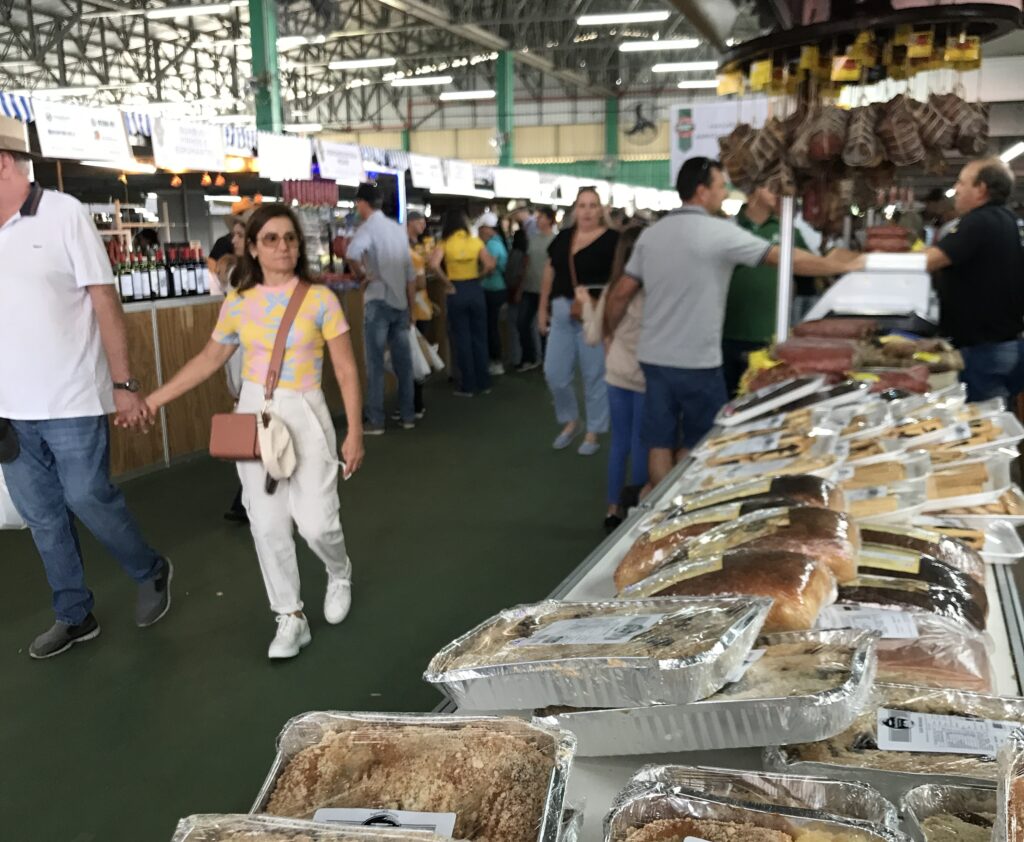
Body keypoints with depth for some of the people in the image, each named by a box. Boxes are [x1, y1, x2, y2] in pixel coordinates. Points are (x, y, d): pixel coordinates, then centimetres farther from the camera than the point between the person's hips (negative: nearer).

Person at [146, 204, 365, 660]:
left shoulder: (320, 298, -7)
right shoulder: (238, 302, 2)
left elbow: (346, 371, -5)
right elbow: (209, 359, 13)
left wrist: (355, 432, -9)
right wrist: (152, 400, 11)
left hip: (304, 416, -3)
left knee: (316, 522, -7)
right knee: (267, 524, 4)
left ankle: (340, 574, 28)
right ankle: (291, 617, 20)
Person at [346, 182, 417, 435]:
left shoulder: (369, 227, -8)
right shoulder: (399, 229, 12)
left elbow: (352, 252, -31)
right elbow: (410, 273, 14)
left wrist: (362, 276, -13)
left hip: (378, 302, -6)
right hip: (401, 303, 6)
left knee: (375, 363, -1)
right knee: (403, 361, 11)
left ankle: (375, 421, 1)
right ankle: (408, 416, 17)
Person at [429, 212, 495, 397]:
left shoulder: (444, 243, -4)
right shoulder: (476, 241, 1)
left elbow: (434, 265, -19)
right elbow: (489, 265, -9)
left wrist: (448, 283, -9)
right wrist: (477, 276, 7)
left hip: (457, 292, -2)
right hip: (475, 290, 2)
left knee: (462, 340, 5)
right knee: (479, 337, 12)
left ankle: (467, 386, 8)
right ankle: (483, 383, 17)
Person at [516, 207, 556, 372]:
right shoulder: (532, 239, 11)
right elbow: (527, 265, 15)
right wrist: (520, 288, 13)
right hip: (529, 289, 6)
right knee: (522, 323, 4)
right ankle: (529, 359, 17)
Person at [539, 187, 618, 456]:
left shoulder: (612, 239, -7)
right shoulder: (563, 237, 9)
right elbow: (549, 273, 16)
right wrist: (543, 309, 16)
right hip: (562, 312, 5)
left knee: (594, 375, 5)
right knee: (555, 372, 6)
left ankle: (593, 433, 20)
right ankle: (570, 421, 30)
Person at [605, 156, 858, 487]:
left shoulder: (650, 234, 6)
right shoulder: (720, 232, -11)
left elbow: (620, 294, 8)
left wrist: (610, 335, 23)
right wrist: (843, 266, 1)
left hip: (654, 357, 5)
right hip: (697, 362, -5)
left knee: (659, 444, 10)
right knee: (696, 445, 12)